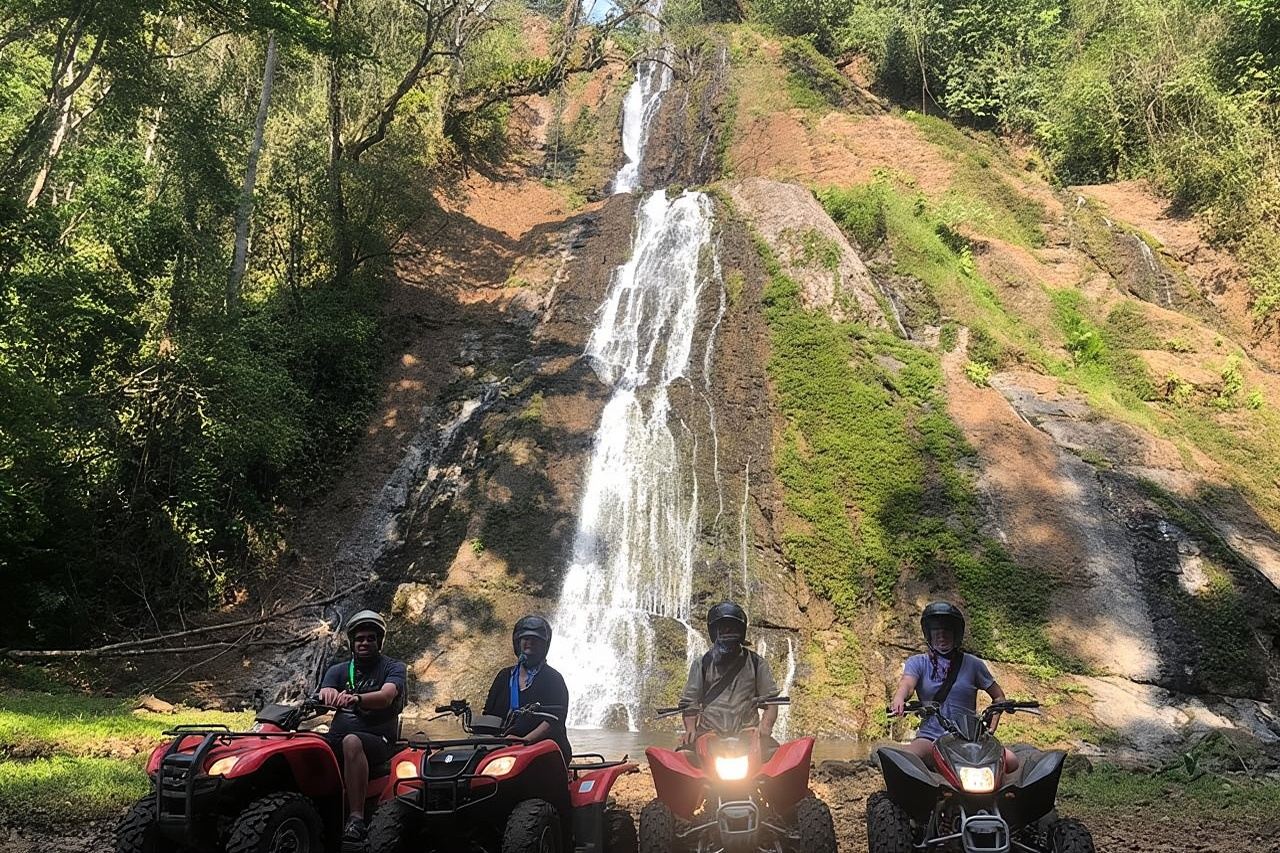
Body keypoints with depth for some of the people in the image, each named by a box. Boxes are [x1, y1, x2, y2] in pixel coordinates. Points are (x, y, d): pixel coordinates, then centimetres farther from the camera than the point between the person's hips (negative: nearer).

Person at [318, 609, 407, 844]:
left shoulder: (393, 668, 6)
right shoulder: (338, 670, 18)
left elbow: (386, 696, -15)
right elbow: (325, 693, -3)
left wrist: (356, 698, -36)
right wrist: (330, 694, -29)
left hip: (379, 739, -4)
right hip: (338, 735, 4)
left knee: (352, 741, -37)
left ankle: (356, 819, -39)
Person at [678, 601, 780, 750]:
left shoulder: (756, 663, 13)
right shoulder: (701, 664, 12)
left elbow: (770, 701, 12)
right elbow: (689, 702, 13)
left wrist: (765, 725, -8)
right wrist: (691, 730, -5)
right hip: (709, 731, 0)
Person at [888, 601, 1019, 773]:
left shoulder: (973, 664, 11)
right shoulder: (917, 662, 8)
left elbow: (998, 696, 19)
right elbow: (907, 683, -12)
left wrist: (991, 728, 3)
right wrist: (899, 699, -37)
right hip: (930, 737, -2)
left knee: (1011, 761, -24)